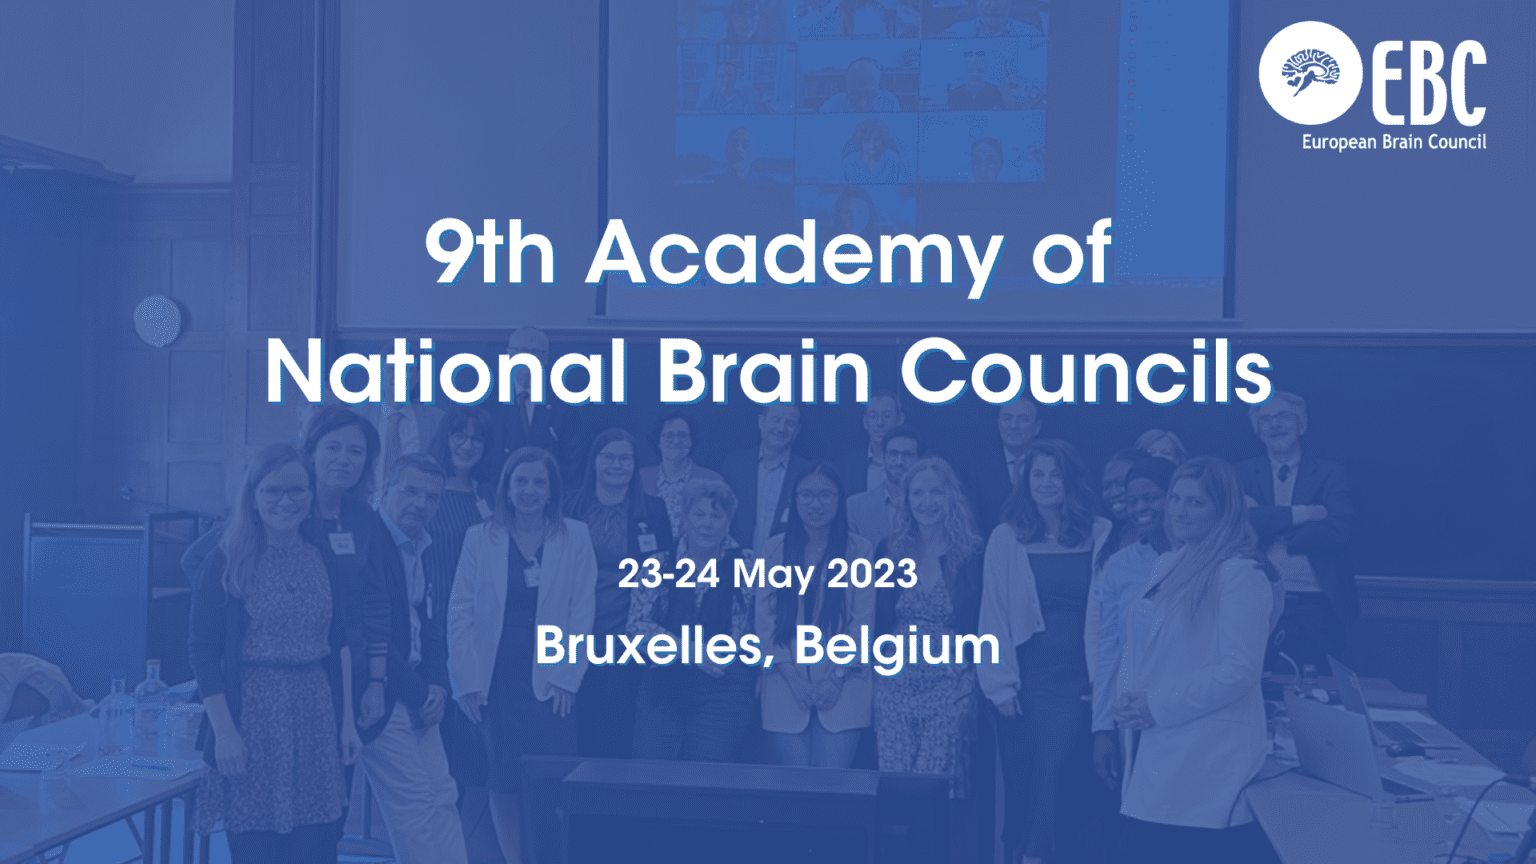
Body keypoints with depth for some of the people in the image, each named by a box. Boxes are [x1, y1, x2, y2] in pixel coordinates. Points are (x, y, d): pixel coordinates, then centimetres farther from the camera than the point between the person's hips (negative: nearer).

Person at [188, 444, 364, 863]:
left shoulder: (325, 557, 7)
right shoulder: (226, 562, -3)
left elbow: (341, 643, 11)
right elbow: (203, 651, -4)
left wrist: (347, 720, 7)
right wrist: (223, 731, -11)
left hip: (317, 717, 3)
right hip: (253, 715, -3)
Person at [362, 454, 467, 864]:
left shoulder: (427, 547, 12)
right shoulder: (366, 540, -13)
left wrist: (436, 684, -1)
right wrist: (417, 690, -11)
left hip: (418, 695, 7)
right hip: (381, 693, -7)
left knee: (442, 796, 4)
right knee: (415, 799, -8)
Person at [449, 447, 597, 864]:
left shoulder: (575, 536, 4)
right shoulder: (479, 537, 4)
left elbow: (582, 610, 2)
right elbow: (461, 612, 3)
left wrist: (565, 676, -6)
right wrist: (467, 680, -4)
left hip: (551, 680, -1)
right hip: (496, 677, 1)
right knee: (502, 779, 2)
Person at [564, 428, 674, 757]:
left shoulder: (653, 510, 5)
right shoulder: (571, 507, 6)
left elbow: (669, 565, 10)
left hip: (627, 636, -1)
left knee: (616, 734, -2)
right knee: (582, 728, 3)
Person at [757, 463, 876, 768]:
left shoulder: (860, 550, 2)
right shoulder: (774, 550, 7)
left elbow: (863, 622, 0)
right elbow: (764, 620, 3)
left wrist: (837, 677, -8)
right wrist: (792, 676, -6)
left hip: (841, 691, -1)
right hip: (785, 690, 2)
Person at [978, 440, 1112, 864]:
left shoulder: (1102, 535, 4)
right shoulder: (1006, 538, 4)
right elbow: (994, 613, 3)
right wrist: (1000, 683, -3)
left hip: (1078, 681, 0)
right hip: (1025, 680, 1)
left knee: (1060, 772, -8)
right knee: (1022, 779, 3)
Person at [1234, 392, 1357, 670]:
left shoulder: (1330, 474, 8)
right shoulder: (1243, 474, 9)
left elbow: (1337, 531, -8)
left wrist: (1271, 528, -9)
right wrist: (1298, 514, -13)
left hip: (1315, 608, 0)